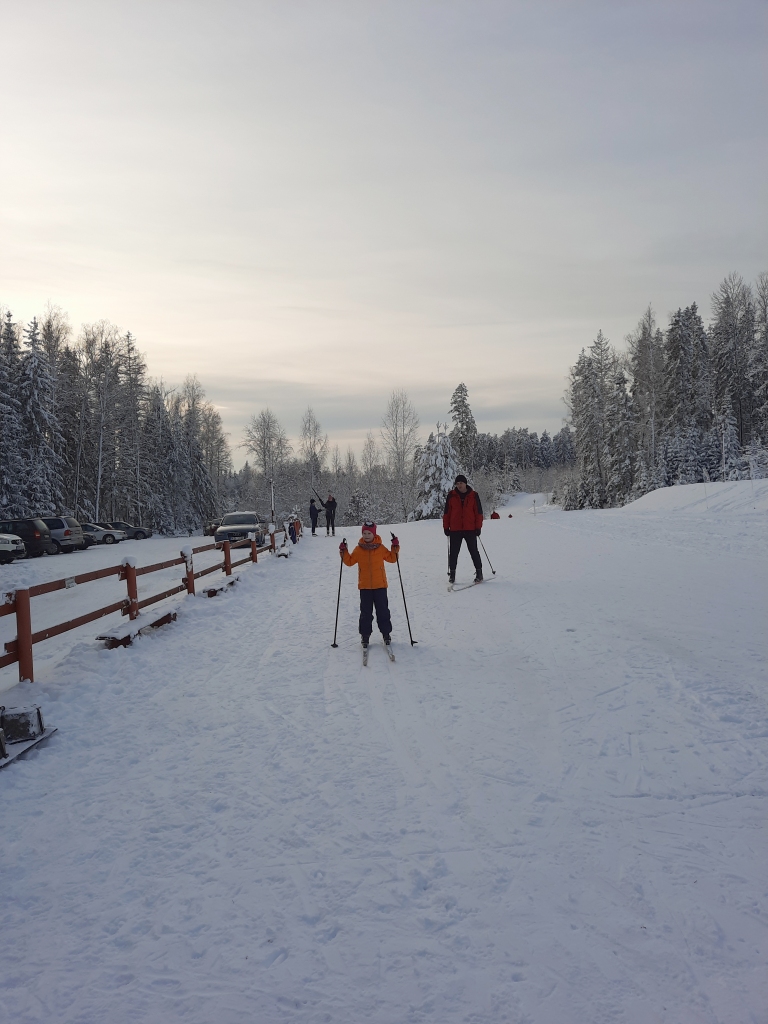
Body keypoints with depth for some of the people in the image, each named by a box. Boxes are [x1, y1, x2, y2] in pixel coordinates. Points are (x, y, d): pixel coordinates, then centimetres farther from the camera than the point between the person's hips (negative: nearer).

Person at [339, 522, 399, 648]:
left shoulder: (380, 548, -1)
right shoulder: (359, 549, 1)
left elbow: (392, 558, 5)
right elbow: (349, 561, 5)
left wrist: (395, 548, -9)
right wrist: (344, 552, -9)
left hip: (380, 585, -1)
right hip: (364, 586, 1)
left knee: (382, 610, 6)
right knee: (365, 612, 5)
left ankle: (386, 633, 17)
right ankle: (365, 634, 14)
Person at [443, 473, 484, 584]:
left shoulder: (473, 495, 1)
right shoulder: (451, 495, 4)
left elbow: (478, 512, 3)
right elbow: (446, 512, 8)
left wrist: (478, 527, -2)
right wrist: (446, 527, 4)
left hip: (470, 529, -1)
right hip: (455, 530, 1)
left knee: (474, 552, 4)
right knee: (453, 553, 4)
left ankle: (479, 573, 12)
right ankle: (452, 573, 13)